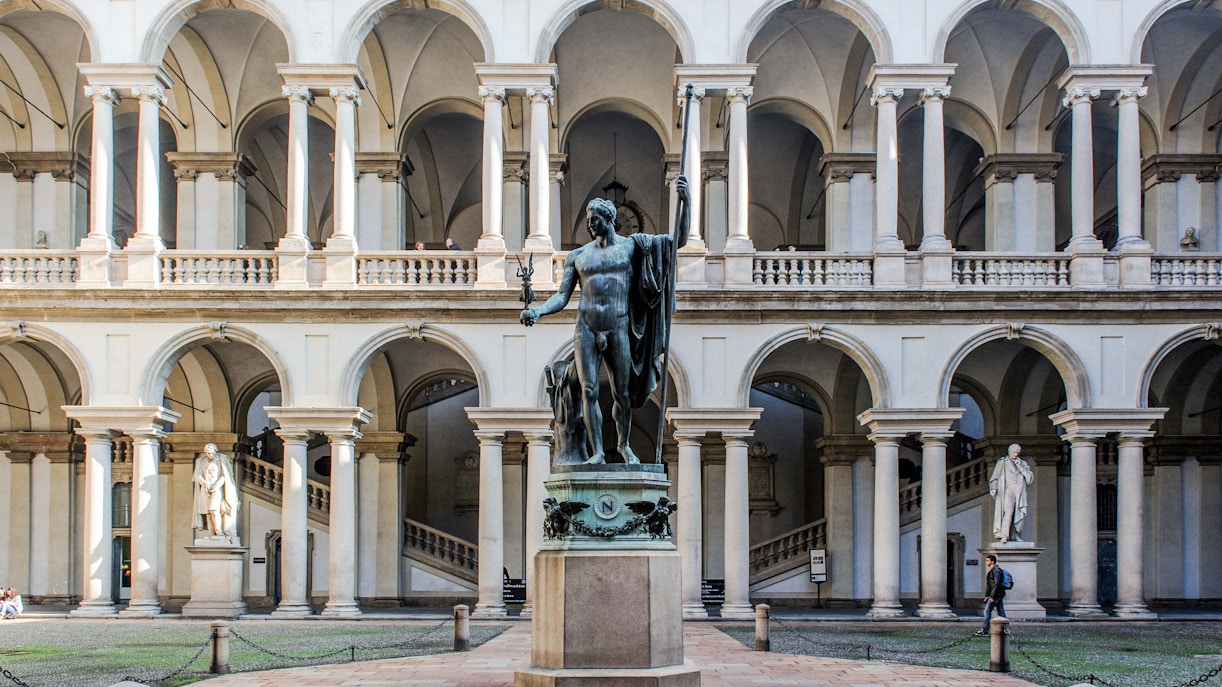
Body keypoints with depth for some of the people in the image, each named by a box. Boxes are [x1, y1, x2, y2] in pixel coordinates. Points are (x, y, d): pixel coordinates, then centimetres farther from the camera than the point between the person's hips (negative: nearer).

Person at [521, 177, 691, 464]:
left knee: (622, 394, 5)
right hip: (586, 328, 1)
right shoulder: (578, 256, 12)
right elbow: (561, 297, 8)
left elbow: (678, 241, 1)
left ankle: (624, 445, 27)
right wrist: (538, 311, -12)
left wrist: (684, 202, -11)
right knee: (589, 391, -10)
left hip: (617, 329, -1)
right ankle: (597, 451, -6)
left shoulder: (632, 244, 8)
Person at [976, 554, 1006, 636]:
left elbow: (997, 584, -21)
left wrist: (992, 597, -22)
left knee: (987, 611, -6)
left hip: (996, 594, -10)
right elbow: (989, 584, 22)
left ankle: (984, 630, -3)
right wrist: (986, 595, 19)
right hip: (999, 595, 10)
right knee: (1001, 613, 8)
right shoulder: (992, 570, 17)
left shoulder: (996, 570, -14)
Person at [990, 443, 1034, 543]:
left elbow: (1030, 477, 8)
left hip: (1020, 491, 4)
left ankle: (1016, 536, 3)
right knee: (1009, 511, -21)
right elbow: (994, 478, 9)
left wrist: (1020, 466, -2)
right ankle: (1004, 536, -27)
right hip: (1008, 490, -4)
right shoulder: (1002, 463, 11)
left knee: (1019, 514, -4)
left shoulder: (1022, 463, 20)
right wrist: (993, 489, -8)